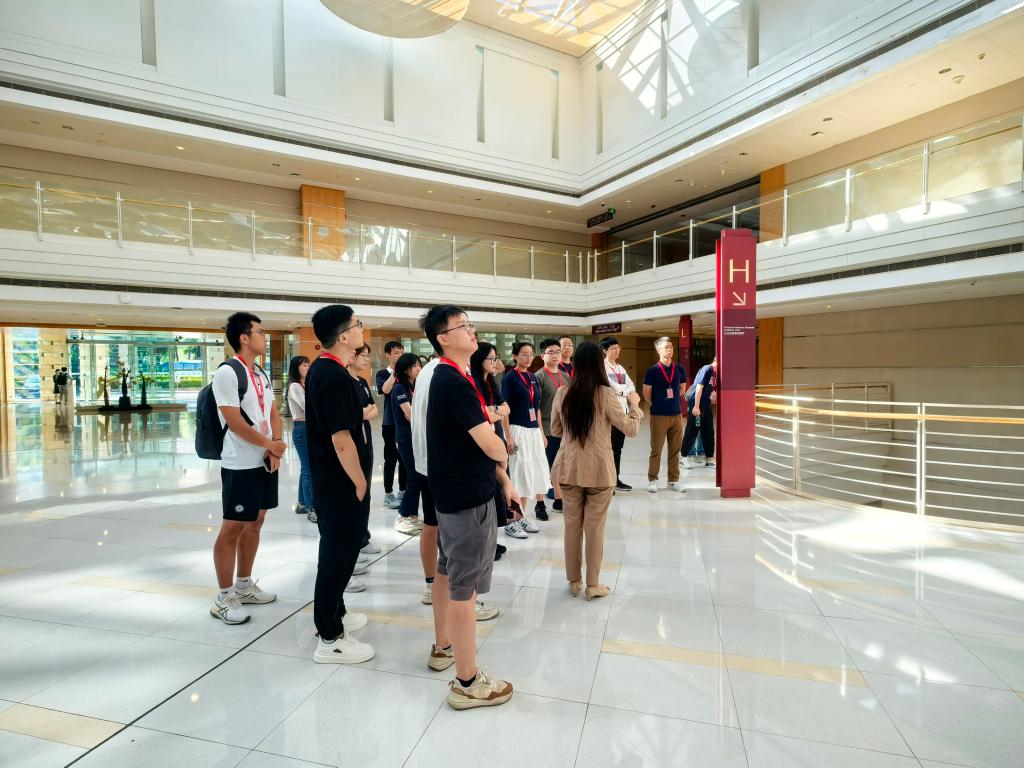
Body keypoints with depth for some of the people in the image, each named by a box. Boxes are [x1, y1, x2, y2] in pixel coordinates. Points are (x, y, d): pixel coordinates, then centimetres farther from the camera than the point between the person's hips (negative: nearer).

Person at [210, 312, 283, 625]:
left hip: (266, 461, 8)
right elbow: (234, 422, -19)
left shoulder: (262, 374, 11)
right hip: (240, 465, -8)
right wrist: (271, 445, -11)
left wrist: (274, 449, -4)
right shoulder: (227, 373, -14)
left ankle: (244, 585, 29)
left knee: (254, 523, 15)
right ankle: (224, 597, 14)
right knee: (233, 527, 1)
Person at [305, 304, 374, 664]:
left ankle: (334, 614, 38)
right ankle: (331, 639, 14)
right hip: (341, 481, -10)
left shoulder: (320, 368, 8)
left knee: (336, 548, 21)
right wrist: (360, 483, -17)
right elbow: (342, 439, -26)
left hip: (326, 476, 10)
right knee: (339, 552, 1)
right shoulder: (336, 376, -24)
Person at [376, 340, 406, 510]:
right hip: (390, 423, -3)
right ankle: (388, 495, 14)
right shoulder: (382, 373, 0)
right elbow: (385, 389, -19)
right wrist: (395, 371, -16)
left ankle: (403, 491, 22)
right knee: (391, 459, 3)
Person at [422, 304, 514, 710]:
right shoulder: (454, 381, -22)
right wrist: (503, 450, 0)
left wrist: (503, 479, 8)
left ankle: (442, 647, 40)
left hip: (453, 490, 10)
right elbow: (492, 447, -24)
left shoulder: (449, 377, 10)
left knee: (448, 571, 21)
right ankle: (467, 682, 14)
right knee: (465, 585, 0)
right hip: (469, 495, -10)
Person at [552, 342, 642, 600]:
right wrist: (634, 405, 9)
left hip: (569, 469, 3)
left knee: (572, 525, 13)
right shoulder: (606, 394, -13)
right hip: (598, 470, -3)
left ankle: (574, 581, 25)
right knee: (594, 527, 7)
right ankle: (592, 585, 18)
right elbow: (631, 429, -7)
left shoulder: (562, 394, -1)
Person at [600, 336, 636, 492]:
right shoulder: (602, 367, -6)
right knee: (609, 448, -2)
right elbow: (613, 387, -18)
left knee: (618, 447, 11)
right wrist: (625, 388, -3)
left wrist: (620, 390, -12)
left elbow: (632, 387, 6)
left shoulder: (620, 368, 17)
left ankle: (616, 479, 18)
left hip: (623, 410, 7)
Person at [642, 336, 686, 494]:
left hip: (676, 414, 4)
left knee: (675, 450, 9)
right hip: (659, 416, -4)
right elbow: (646, 393, 0)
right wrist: (657, 405, 6)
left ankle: (673, 480, 20)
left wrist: (674, 403, 14)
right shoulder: (652, 371, -7)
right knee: (656, 450, 2)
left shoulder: (679, 369, 6)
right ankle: (652, 480, 13)